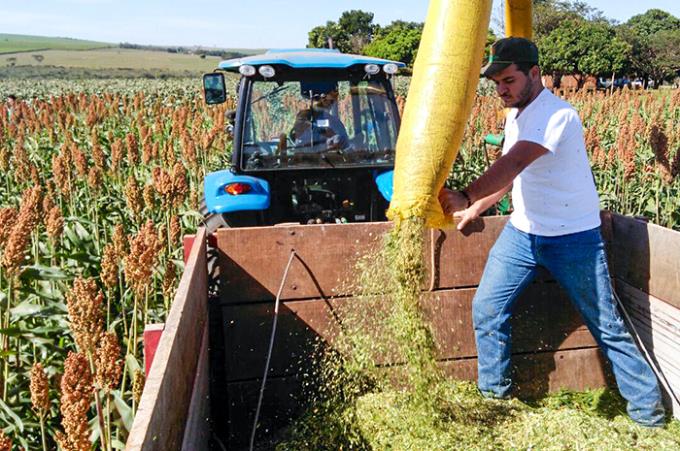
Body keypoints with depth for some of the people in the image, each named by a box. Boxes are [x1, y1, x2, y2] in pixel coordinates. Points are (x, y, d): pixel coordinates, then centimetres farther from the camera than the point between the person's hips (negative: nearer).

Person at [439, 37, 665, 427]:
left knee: (608, 326, 4)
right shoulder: (516, 115, 6)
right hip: (522, 231, 7)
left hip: (573, 238, -7)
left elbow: (513, 164, -37)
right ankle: (493, 395, 21)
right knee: (487, 308, 3)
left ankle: (649, 410, 22)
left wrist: (467, 197, -47)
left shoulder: (557, 114, -22)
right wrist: (474, 210, 4)